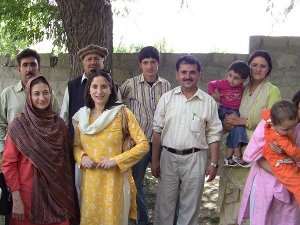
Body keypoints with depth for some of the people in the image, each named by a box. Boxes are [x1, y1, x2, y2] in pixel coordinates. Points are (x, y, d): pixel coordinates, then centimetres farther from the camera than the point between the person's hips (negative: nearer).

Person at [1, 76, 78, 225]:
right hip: (28, 195, -3)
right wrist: (16, 199, -12)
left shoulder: (59, 124, 3)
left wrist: (68, 193, 7)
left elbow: (66, 160, 9)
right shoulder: (19, 125, -7)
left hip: (57, 194, 3)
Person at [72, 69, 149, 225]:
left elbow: (143, 145, -9)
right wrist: (82, 157, -7)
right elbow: (76, 145, 15)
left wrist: (117, 160, -17)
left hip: (115, 179, -3)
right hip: (90, 179, 3)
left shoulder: (123, 113, -7)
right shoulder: (81, 116, 4)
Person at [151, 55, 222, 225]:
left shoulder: (208, 101, -2)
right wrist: (155, 159, 2)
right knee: (164, 203, 11)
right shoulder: (167, 98, 1)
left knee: (190, 206, 11)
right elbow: (158, 130, 4)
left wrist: (214, 163, -1)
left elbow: (214, 135, 2)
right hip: (168, 157, 1)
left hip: (195, 159, -1)